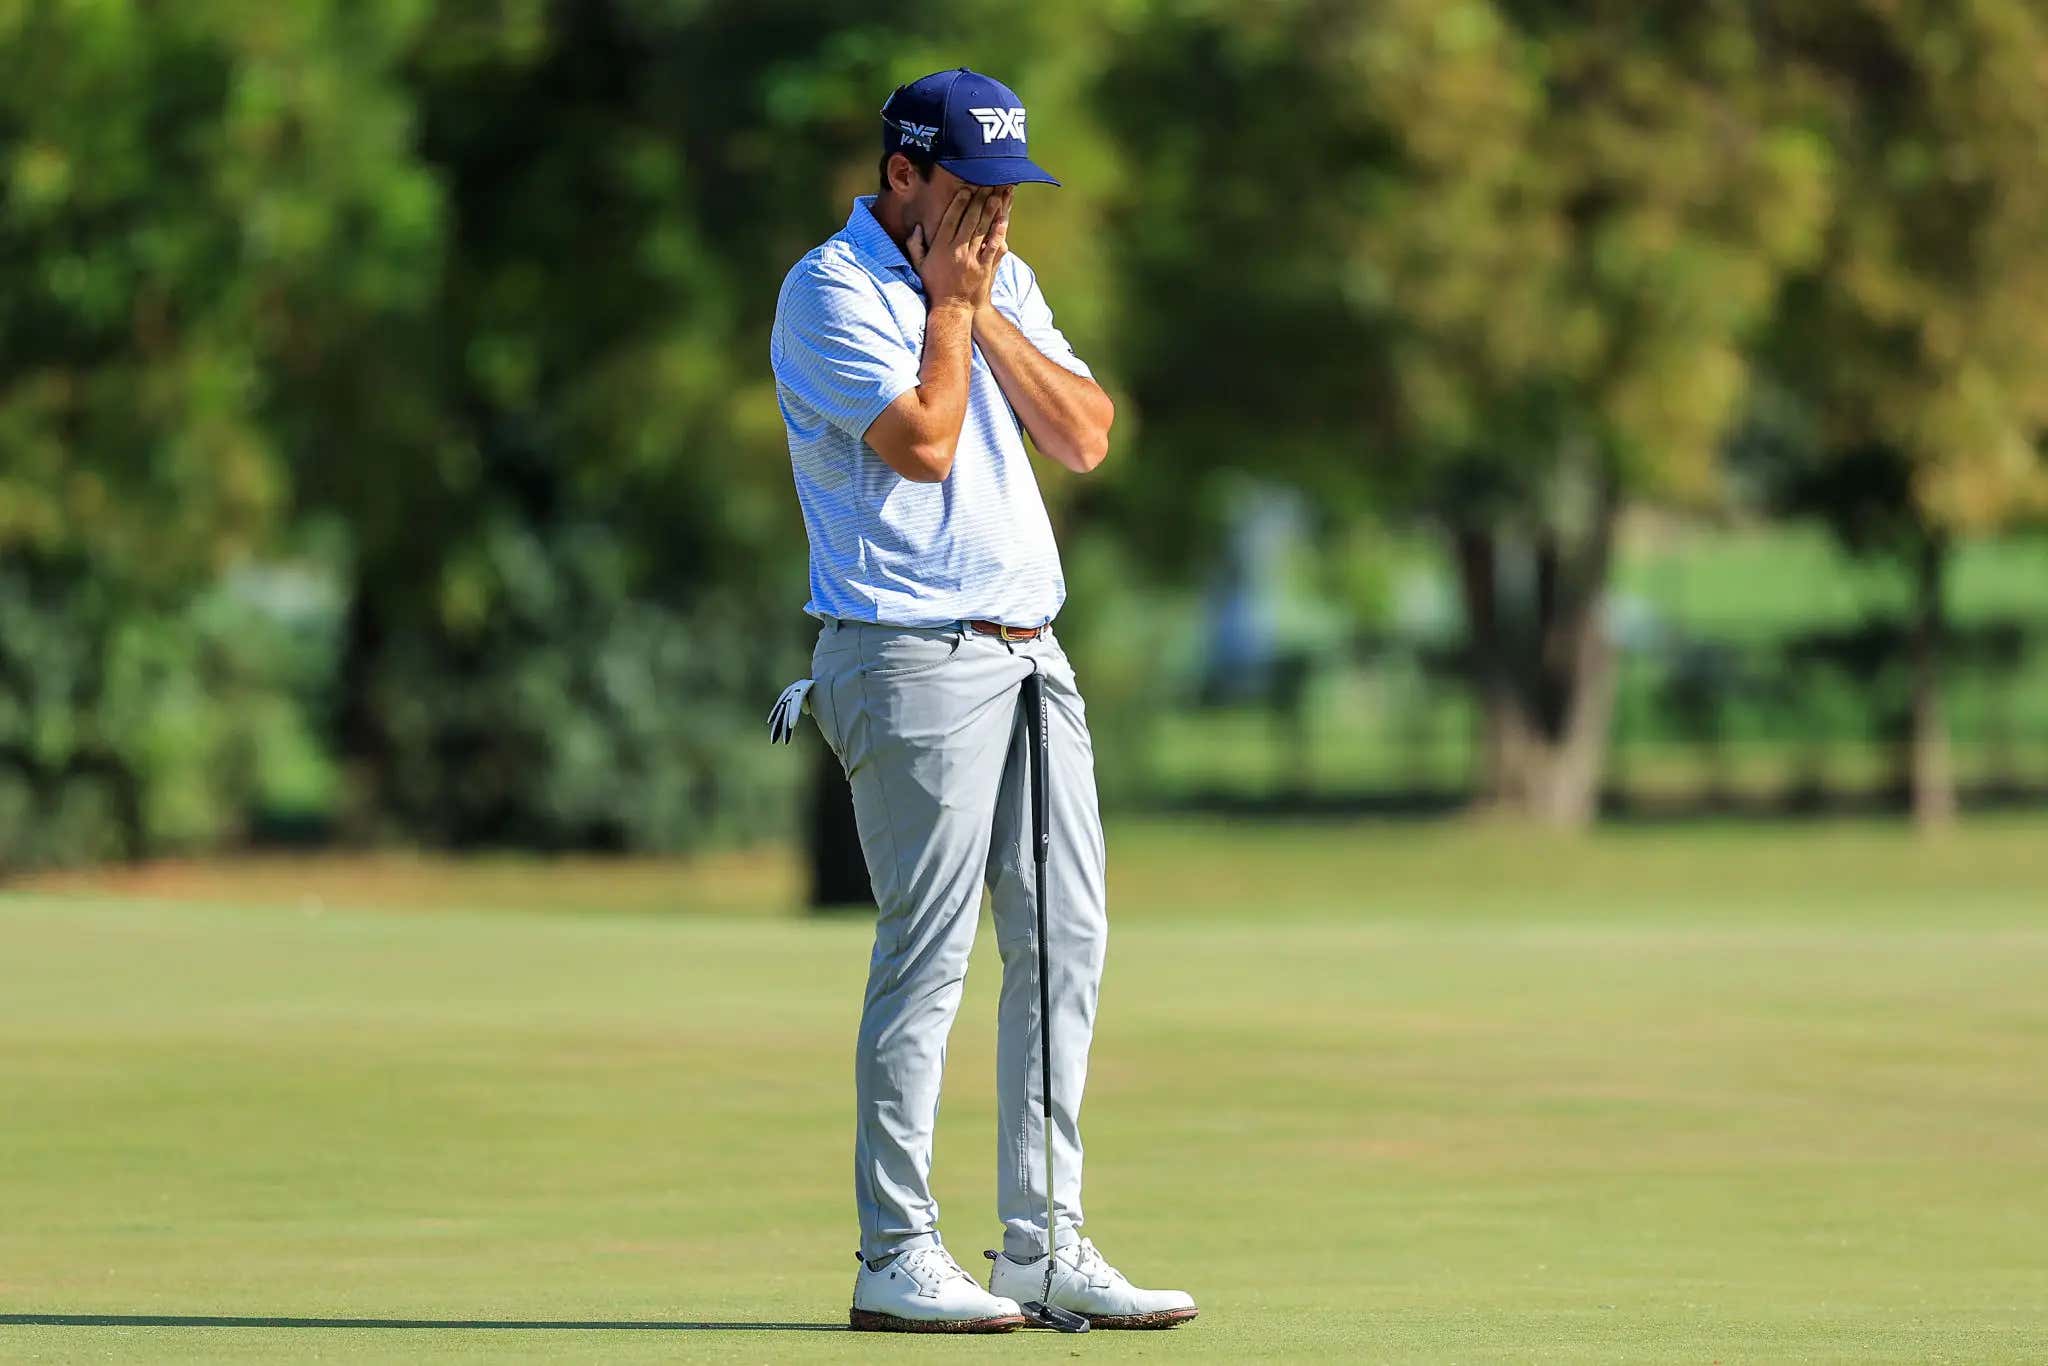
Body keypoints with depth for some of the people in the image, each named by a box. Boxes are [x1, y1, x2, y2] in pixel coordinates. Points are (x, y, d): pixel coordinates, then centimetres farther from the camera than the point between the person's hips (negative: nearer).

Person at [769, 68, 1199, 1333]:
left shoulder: (1002, 281, 16)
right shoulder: (833, 290, -7)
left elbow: (1085, 435, 6)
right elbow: (922, 442, -19)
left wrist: (986, 312, -1)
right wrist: (950, 305, -6)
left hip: (1030, 650, 8)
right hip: (916, 659, -8)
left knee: (1067, 941, 5)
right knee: (930, 949, -10)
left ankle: (1044, 1246, 9)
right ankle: (898, 1258, -6)